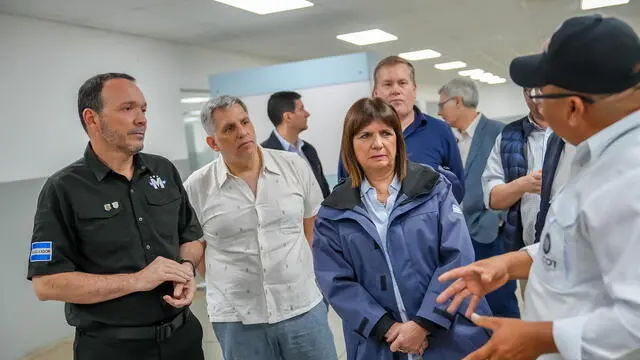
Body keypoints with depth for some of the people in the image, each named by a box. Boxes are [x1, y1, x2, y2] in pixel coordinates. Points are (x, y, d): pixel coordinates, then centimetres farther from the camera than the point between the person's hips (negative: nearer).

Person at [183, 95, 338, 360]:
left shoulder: (295, 166, -1)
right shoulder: (196, 188, -5)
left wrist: (296, 270, 8)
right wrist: (230, 286, 3)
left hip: (303, 308, 1)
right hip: (236, 319, -1)